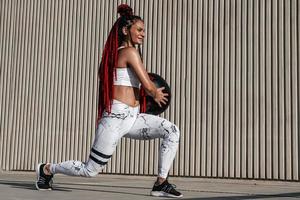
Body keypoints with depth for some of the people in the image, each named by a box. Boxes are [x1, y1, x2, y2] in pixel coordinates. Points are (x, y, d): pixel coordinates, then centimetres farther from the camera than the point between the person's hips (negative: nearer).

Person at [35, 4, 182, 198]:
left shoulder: (119, 53, 16)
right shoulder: (130, 51, -11)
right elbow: (148, 86, -17)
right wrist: (156, 95, 5)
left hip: (131, 117, 9)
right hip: (117, 116, -9)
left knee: (172, 131, -6)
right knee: (90, 170, 2)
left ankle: (161, 183, -3)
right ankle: (47, 169, 26)